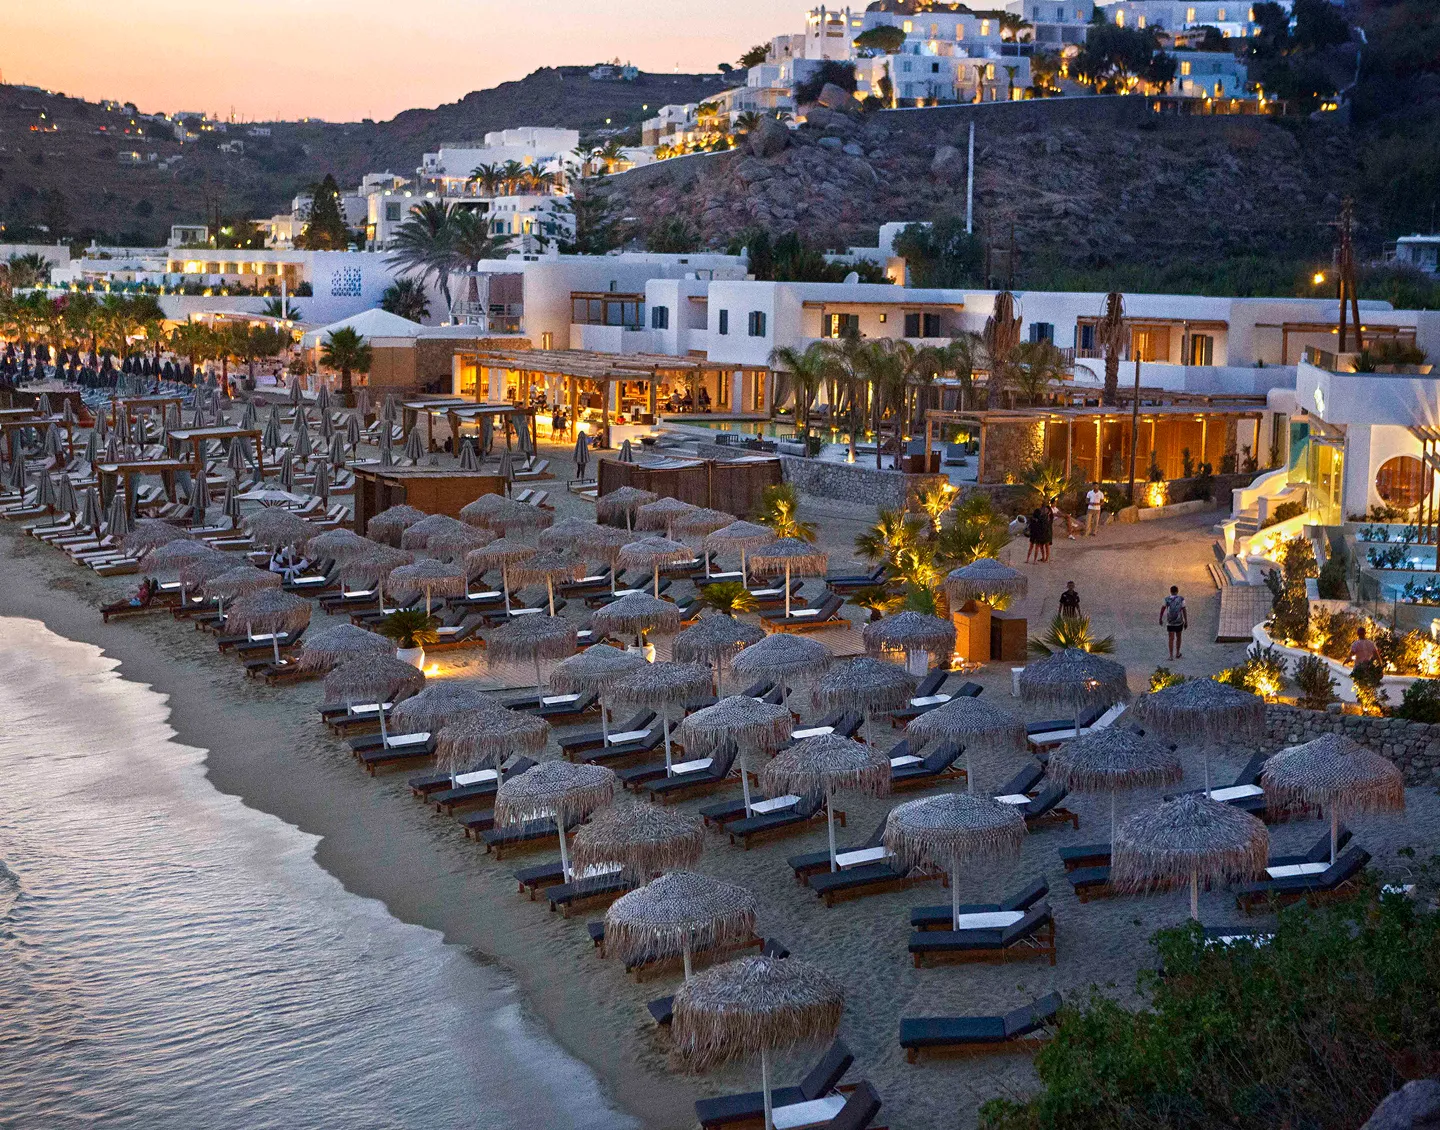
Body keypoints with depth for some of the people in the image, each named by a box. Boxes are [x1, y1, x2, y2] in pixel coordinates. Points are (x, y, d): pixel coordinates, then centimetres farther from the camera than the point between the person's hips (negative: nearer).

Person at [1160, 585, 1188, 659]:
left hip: (1170, 622, 0)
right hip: (1179, 622, 0)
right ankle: (1177, 654, 28)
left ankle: (1171, 655, -8)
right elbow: (1184, 610, -8)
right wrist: (1186, 622, -2)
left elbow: (1162, 609, 1)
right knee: (1178, 638, 18)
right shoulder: (1181, 599, -7)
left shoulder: (1167, 599, -3)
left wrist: (1160, 619, 15)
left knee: (1171, 639, 0)